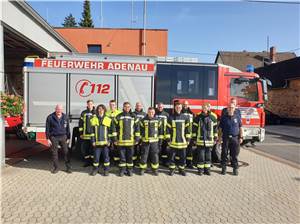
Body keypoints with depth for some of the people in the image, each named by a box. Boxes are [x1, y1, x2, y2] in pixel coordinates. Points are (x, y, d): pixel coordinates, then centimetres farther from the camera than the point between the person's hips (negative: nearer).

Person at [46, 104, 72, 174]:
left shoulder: (65, 117, 5)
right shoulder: (50, 117, -2)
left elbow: (67, 128, 10)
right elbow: (47, 129, 0)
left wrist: (68, 138, 8)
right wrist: (48, 139, -3)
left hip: (63, 137, 1)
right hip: (54, 137, -1)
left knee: (66, 152, 1)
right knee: (54, 153, 6)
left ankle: (68, 167, 9)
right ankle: (56, 168, 20)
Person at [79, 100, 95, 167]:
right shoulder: (83, 113, 9)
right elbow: (80, 123, 10)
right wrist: (81, 133, 6)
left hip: (93, 135, -3)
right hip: (85, 135, 3)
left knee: (93, 149, 4)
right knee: (84, 149, 7)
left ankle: (93, 161, 18)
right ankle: (87, 161, 21)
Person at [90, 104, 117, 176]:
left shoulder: (108, 120, 3)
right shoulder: (93, 120, 6)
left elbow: (113, 131, 5)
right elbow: (91, 131, 5)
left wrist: (110, 140, -1)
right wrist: (93, 141, -1)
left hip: (105, 142, -1)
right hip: (97, 142, 1)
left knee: (106, 156, 6)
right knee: (96, 156, 7)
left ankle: (106, 170, 18)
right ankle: (95, 169, 24)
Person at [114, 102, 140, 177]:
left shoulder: (134, 117, 4)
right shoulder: (118, 117, 3)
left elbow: (137, 128, 6)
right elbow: (115, 128, 5)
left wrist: (137, 138, 2)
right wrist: (115, 139, 2)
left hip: (131, 141, 1)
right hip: (121, 141, 0)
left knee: (130, 156, 9)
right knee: (122, 157, 7)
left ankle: (130, 170, 22)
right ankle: (122, 170, 19)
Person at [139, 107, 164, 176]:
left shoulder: (158, 120, 3)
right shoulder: (143, 120, 0)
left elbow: (160, 130, 9)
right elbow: (140, 130, 5)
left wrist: (160, 139, 7)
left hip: (154, 141, 1)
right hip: (145, 141, -1)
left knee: (155, 156, 5)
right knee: (144, 155, 5)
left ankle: (155, 169, 20)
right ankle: (142, 169, 19)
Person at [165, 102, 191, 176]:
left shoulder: (185, 118, 5)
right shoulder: (171, 118, 1)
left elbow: (188, 129, 7)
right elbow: (168, 129, 1)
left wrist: (188, 139, 3)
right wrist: (168, 139, -4)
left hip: (183, 141, 1)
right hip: (173, 141, -1)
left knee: (183, 156, 9)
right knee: (172, 156, 5)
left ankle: (181, 169, 23)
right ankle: (172, 169, 20)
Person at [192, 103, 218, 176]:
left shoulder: (212, 118, 4)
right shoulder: (198, 117, -1)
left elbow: (215, 129, 9)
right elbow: (194, 128, 1)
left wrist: (215, 138, 7)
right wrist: (194, 138, -1)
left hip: (209, 140, 2)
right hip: (200, 140, -2)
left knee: (208, 155, 9)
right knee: (200, 155, 2)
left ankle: (207, 169, 20)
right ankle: (200, 169, 13)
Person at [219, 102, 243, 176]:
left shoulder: (237, 116, 4)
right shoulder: (224, 117, 3)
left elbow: (240, 127, 7)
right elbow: (220, 128, 5)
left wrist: (241, 137, 2)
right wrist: (219, 137, 1)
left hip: (235, 138, 0)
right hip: (226, 138, 0)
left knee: (234, 154, 5)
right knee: (224, 154, 5)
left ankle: (235, 168, 16)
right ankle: (224, 168, 15)